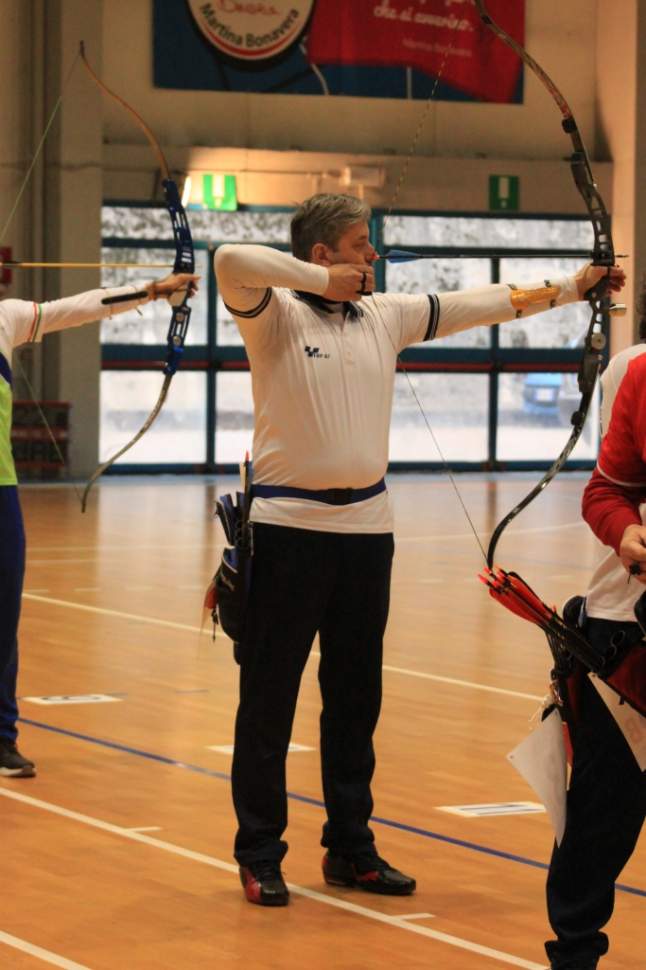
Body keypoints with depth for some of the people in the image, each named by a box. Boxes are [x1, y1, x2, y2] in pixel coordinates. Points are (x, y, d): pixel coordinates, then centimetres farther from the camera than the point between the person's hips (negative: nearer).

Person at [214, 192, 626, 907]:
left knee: (355, 698, 12)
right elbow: (231, 262, -27)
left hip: (366, 527, 6)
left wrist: (568, 289, 16)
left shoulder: (385, 315, 10)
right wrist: (321, 281, -19)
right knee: (269, 697, 0)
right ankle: (259, 855, 8)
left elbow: (478, 306, 16)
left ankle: (350, 849, 22)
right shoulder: (275, 313, -7)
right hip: (288, 526, -6)